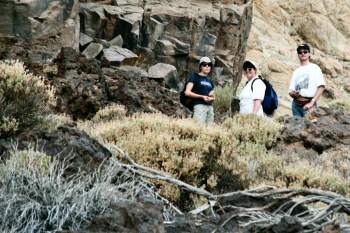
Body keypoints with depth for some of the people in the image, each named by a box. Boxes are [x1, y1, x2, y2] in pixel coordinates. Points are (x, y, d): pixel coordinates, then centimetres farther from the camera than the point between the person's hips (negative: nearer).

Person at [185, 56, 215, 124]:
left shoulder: (209, 80, 22)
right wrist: (202, 97, -11)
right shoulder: (195, 77, 4)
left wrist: (212, 97, 5)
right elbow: (187, 92, -6)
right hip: (199, 105, -7)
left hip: (210, 106, 7)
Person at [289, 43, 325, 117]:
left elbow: (321, 86, -6)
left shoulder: (314, 68, 5)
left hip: (308, 104, -5)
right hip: (296, 104, 5)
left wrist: (312, 102, -16)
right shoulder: (296, 71, 20)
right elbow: (291, 90, 20)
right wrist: (292, 93, -5)